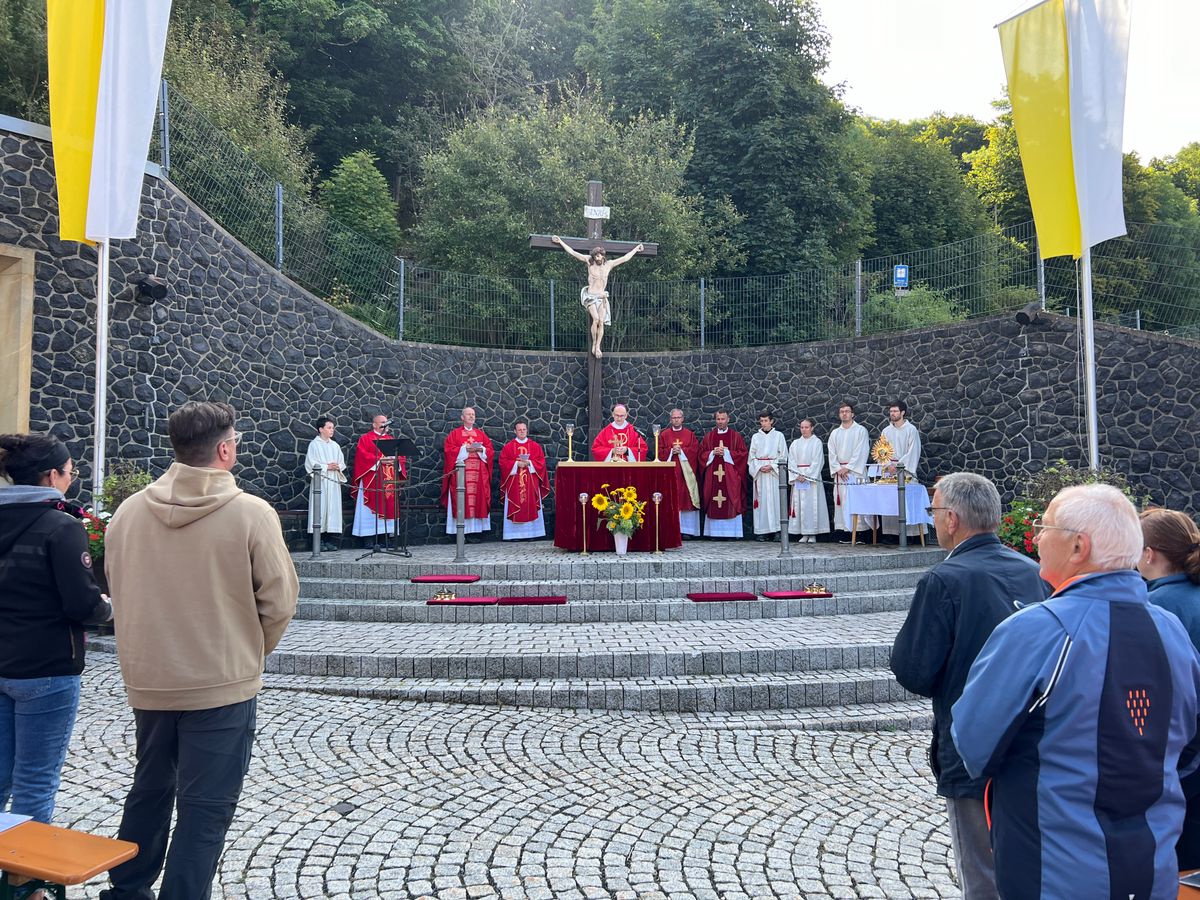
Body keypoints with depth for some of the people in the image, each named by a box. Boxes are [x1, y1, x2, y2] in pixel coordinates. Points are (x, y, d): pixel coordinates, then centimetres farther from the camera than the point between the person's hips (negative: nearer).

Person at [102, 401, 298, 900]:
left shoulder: (129, 510, -3)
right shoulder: (252, 514, -16)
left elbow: (117, 590, 8)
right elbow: (279, 601, -12)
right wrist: (251, 652, 7)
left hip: (147, 680, 6)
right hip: (222, 685, -5)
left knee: (149, 789, 25)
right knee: (206, 808, 7)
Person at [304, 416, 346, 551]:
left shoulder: (335, 445, 15)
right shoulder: (314, 444, 0)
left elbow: (342, 463, 15)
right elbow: (311, 464, -7)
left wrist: (337, 467, -6)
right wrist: (327, 467, -13)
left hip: (334, 482, 5)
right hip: (320, 481, -5)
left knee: (333, 508, 2)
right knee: (320, 508, -7)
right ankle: (319, 540, -4)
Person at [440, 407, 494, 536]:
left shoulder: (481, 434, 17)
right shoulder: (455, 434, 7)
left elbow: (490, 450, 10)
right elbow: (449, 450, -4)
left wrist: (481, 449, -10)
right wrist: (465, 449, -13)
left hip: (479, 474, 3)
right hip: (460, 473, -3)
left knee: (478, 499, -3)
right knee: (461, 499, -8)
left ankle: (476, 528, 0)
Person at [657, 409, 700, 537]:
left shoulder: (690, 434, 11)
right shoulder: (664, 435, 11)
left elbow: (695, 450, 0)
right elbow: (660, 452, 3)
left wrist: (681, 450, -11)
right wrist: (671, 451, -12)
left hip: (685, 472, 0)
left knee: (685, 498, -3)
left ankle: (686, 529, 0)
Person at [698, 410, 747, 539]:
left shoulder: (735, 436, 7)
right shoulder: (709, 436, 12)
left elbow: (743, 453, -1)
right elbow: (702, 453, 9)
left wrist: (726, 453, -9)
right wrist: (713, 453, -8)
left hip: (730, 475, -2)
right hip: (713, 474, 2)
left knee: (731, 503, -5)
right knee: (713, 504, -1)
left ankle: (731, 531, -1)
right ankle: (714, 531, 2)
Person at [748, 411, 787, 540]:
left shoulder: (779, 435, 6)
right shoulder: (756, 437, 11)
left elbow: (783, 455, 2)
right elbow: (752, 456, 8)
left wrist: (771, 466, -10)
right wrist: (759, 467, -8)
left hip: (774, 471, -1)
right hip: (759, 472, 1)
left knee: (775, 499, -6)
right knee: (761, 500, -3)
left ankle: (776, 530, -3)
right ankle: (761, 531, -3)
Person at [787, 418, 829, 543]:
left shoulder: (816, 442, 2)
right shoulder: (795, 443, 12)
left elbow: (817, 461, -5)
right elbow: (791, 461, 7)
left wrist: (806, 475, -12)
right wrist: (797, 475, -7)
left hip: (812, 478, -3)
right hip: (798, 478, 4)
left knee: (812, 504, -5)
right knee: (799, 504, 0)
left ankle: (813, 534, -2)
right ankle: (804, 534, 4)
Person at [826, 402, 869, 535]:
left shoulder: (860, 430, 2)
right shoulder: (834, 433, 16)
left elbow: (861, 452, -6)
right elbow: (832, 454, 9)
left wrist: (848, 468, -11)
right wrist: (838, 469, -6)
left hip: (856, 472, -4)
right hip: (839, 473, 4)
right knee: (842, 502, 0)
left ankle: (860, 529, -9)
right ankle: (845, 528, 3)